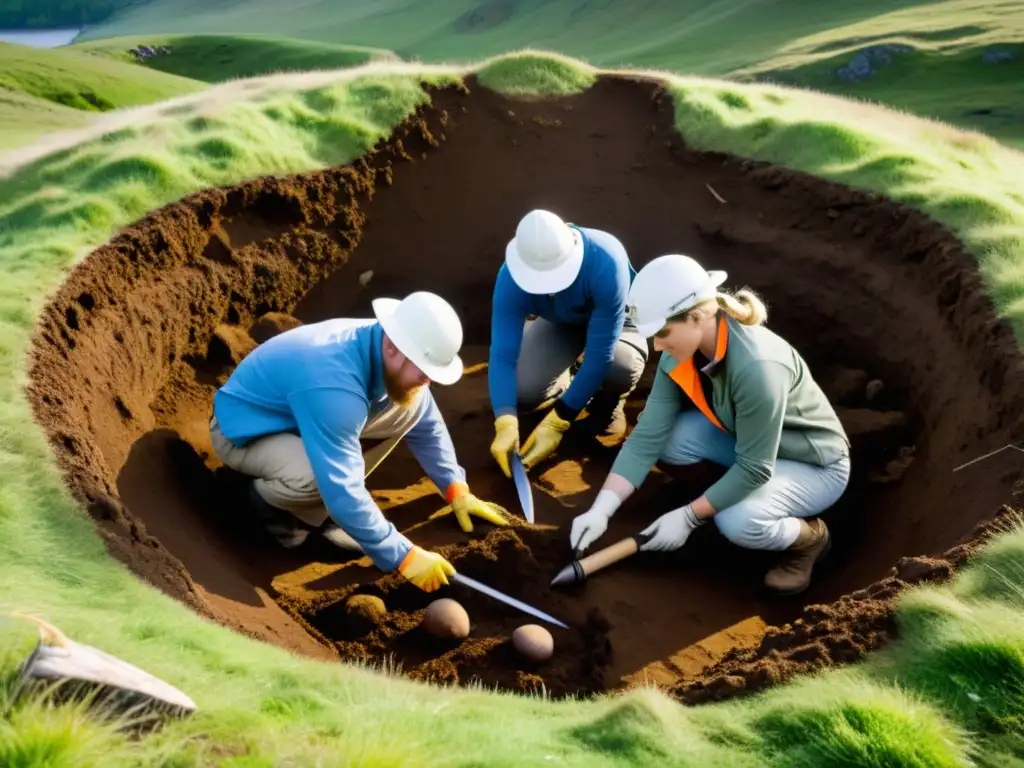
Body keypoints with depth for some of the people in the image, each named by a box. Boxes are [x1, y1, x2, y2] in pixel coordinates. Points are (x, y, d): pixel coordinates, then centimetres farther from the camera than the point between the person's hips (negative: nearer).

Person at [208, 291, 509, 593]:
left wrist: (457, 490, -4)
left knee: (410, 406, -9)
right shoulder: (334, 386, -39)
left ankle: (322, 507, 1)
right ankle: (271, 499, -2)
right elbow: (341, 491, -39)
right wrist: (403, 557, -33)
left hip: (298, 413, 8)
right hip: (242, 430, -7)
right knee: (320, 477, -38)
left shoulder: (382, 351, -14)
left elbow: (426, 425, 2)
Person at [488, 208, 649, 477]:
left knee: (620, 367, -38)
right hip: (560, 323, 3)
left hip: (615, 321, -2)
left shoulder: (605, 262, -41)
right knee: (523, 391, -24)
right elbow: (502, 355, -33)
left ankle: (607, 401, 0)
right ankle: (565, 390, 13)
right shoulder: (512, 277, -32)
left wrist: (558, 422, -38)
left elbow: (599, 354, -39)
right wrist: (506, 425, -48)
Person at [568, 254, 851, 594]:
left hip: (816, 463, -6)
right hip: (747, 443, 7)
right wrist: (601, 508, -24)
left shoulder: (756, 368, -37)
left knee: (739, 521, -33)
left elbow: (755, 469, -31)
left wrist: (688, 517, -24)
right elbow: (648, 435, -17)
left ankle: (809, 535, 1)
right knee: (671, 436, -18)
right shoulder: (680, 355, -15)